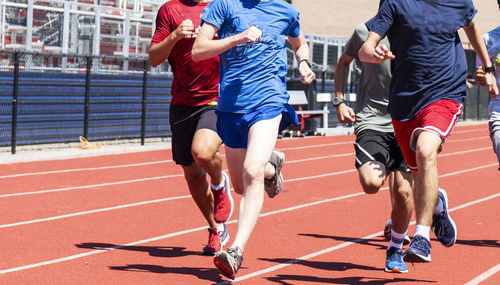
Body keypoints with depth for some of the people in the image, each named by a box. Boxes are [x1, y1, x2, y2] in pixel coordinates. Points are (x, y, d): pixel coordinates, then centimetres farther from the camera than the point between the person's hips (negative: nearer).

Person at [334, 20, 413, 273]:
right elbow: (343, 62, 18)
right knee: (371, 184, -23)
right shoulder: (365, 32, -1)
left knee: (403, 192, -5)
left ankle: (396, 249, 19)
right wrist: (339, 102, 10)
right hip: (371, 121, -1)